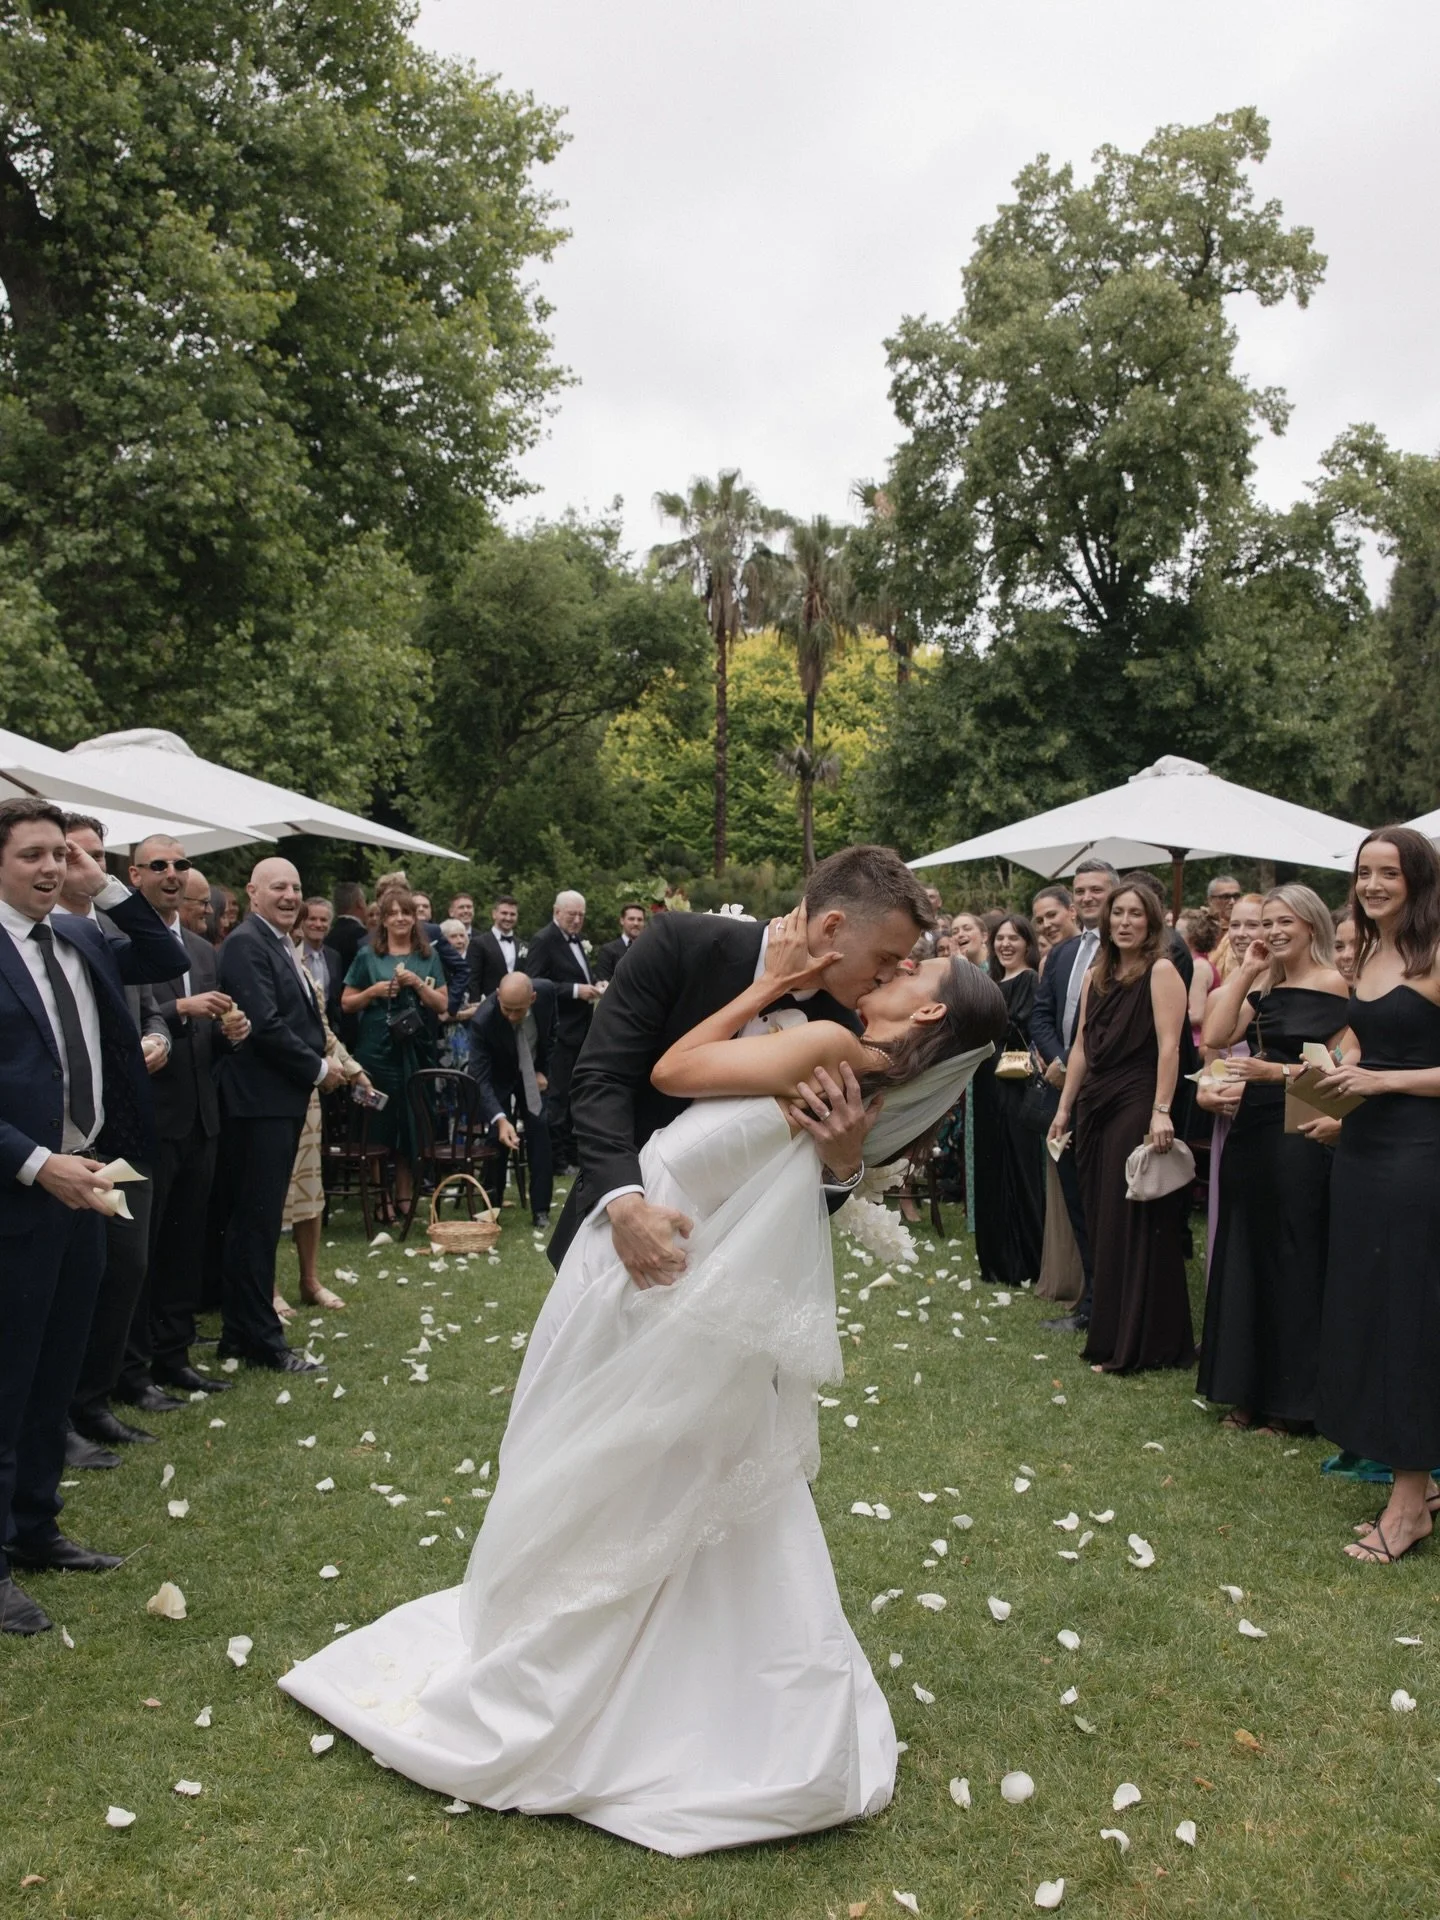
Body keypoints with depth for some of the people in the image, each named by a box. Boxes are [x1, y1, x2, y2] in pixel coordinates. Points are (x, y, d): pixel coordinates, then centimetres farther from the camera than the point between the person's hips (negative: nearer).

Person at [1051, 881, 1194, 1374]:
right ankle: (1109, 1335, 21)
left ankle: (1138, 1345, 7)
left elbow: (1169, 1045, -15)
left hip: (1138, 1107, -7)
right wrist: (1065, 1108, 12)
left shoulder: (1161, 972, -6)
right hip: (1094, 1108, 7)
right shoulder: (1095, 977, 14)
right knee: (1102, 1222, 11)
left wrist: (1161, 1111, -22)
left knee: (1136, 1225, -2)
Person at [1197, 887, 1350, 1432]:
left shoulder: (1332, 986, -7)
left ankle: (1293, 1404, 12)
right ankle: (1249, 1392, 21)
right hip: (1251, 1131, 7)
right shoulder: (1264, 987, 13)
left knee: (1294, 1261, 0)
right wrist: (1244, 972, 1)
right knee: (1247, 1257, 11)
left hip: (1299, 1136, -7)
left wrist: (1278, 1072, -21)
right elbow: (1215, 1036, 0)